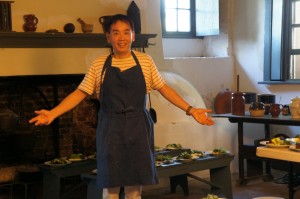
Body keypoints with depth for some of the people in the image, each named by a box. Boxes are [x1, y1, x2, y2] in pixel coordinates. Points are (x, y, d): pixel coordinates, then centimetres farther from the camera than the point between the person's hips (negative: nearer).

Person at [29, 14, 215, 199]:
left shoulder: (145, 61, 3)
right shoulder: (99, 65, 1)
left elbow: (164, 88, 6)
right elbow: (80, 93, 1)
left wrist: (190, 109, -2)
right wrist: (53, 113, -10)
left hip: (138, 128, 1)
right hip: (111, 130, 0)